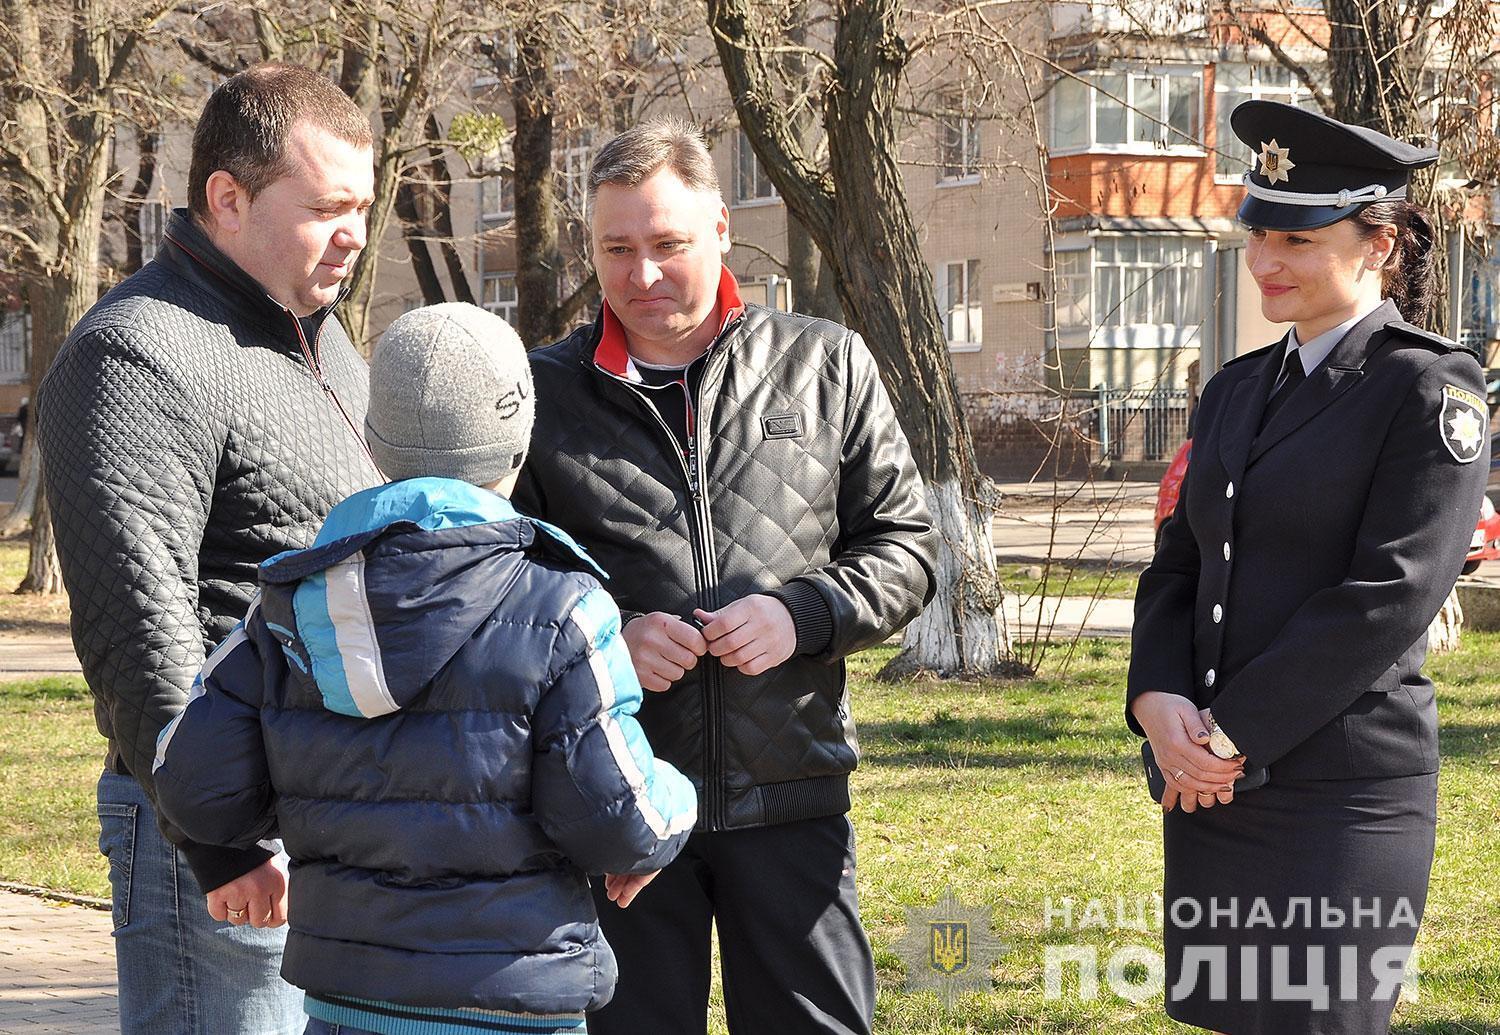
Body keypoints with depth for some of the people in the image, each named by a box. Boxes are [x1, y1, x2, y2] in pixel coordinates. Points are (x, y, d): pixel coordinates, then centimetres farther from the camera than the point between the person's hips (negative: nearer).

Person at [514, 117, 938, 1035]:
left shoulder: (826, 367, 6)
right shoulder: (544, 392, 5)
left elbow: (904, 546, 7)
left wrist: (803, 613, -11)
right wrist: (604, 638, -11)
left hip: (791, 798, 0)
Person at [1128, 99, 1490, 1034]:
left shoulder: (1433, 391, -9)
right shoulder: (1237, 391, 14)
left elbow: (1389, 596, -17)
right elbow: (1180, 564, 13)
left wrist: (1234, 734, -17)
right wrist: (1158, 700, -7)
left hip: (1342, 794, -7)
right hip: (1210, 782, 7)